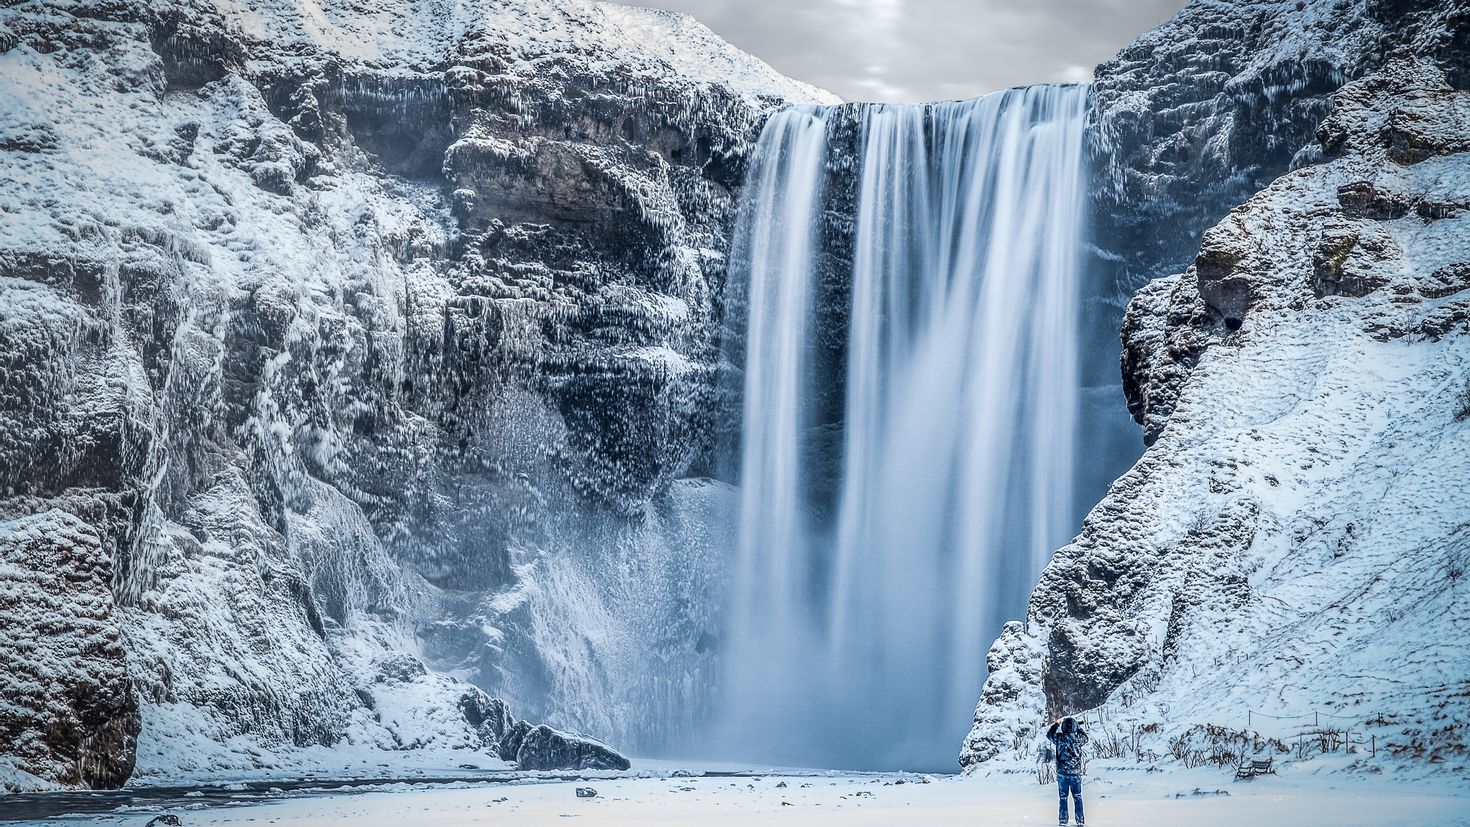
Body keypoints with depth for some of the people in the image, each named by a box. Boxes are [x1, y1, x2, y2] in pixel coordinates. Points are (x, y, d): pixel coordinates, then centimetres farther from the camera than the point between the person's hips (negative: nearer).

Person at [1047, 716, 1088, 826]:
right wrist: (1078, 727, 21)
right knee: (1077, 797, 9)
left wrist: (1057, 723, 20)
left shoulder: (1059, 738, -9)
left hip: (1062, 772, 0)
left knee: (1063, 797, 9)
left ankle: (1062, 820, 10)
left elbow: (1049, 733, 11)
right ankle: (1080, 820, 8)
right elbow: (1086, 738, 16)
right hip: (1076, 772, 0)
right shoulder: (1078, 738, -8)